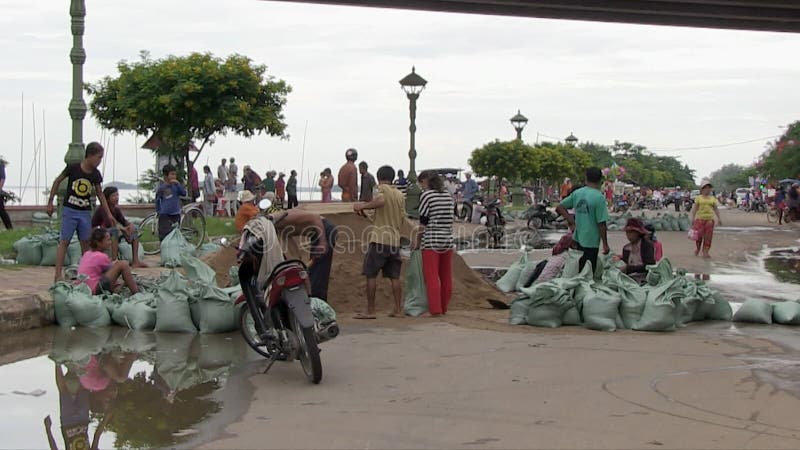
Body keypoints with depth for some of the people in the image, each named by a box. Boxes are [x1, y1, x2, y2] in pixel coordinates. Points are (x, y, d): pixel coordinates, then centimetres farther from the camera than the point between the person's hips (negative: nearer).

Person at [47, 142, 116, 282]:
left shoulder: (96, 174, 0)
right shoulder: (73, 168, -12)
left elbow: (100, 194, 9)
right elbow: (57, 181, 0)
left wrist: (109, 214, 6)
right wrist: (50, 202, 0)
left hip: (85, 212, 4)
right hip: (69, 210, -4)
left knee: (86, 243, 5)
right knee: (64, 242, -6)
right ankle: (58, 275, -8)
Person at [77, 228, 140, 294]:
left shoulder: (86, 254, 12)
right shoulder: (101, 257, -12)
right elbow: (114, 270, 3)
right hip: (95, 290, -9)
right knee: (123, 264, -14)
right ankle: (136, 292, -13)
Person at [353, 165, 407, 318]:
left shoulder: (382, 188, -3)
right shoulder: (400, 195, 15)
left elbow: (381, 201, -26)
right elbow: (403, 221, 15)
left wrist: (363, 206, -16)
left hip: (379, 239, -6)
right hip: (395, 240, 6)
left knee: (371, 275, 0)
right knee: (394, 277, 10)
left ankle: (370, 311, 0)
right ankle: (398, 310, 10)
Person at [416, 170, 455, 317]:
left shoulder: (426, 195, -7)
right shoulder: (448, 195, 11)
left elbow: (423, 221, -7)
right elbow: (449, 218, 11)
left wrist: (418, 241, 2)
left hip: (431, 241, -6)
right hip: (448, 239, 6)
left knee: (431, 277, -2)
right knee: (446, 277, 11)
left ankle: (435, 309, -4)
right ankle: (444, 308, 19)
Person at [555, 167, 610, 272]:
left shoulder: (577, 193, 2)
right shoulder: (599, 197, -15)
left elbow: (559, 207, 7)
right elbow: (601, 224, -15)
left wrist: (571, 222, 8)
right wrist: (605, 244, -7)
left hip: (577, 239, 6)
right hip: (591, 241, -6)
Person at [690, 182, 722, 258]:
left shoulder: (712, 198, 12)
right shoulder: (699, 198, 5)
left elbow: (716, 209, 13)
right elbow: (695, 208, 3)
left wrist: (719, 218, 5)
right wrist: (693, 218, -3)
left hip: (709, 219, 2)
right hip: (700, 218, -2)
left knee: (708, 236, -1)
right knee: (699, 235, -5)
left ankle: (705, 252, 5)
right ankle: (697, 249, 20)